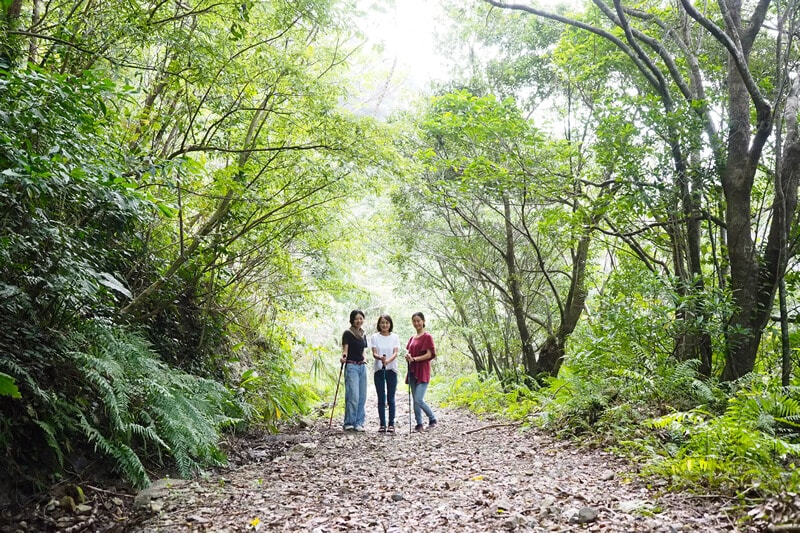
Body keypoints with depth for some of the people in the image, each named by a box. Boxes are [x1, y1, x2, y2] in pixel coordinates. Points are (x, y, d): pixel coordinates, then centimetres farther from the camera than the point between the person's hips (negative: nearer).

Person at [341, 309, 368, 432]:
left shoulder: (363, 335, 16)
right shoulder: (348, 333, -4)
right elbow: (345, 349, -12)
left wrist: (364, 359, 5)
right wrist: (343, 357, -32)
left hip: (362, 367, 7)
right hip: (352, 366, -7)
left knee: (362, 396, 6)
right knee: (353, 396, -12)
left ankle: (359, 423, 12)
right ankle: (349, 423, -3)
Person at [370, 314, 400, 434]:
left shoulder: (395, 337, 4)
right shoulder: (374, 337, 3)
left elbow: (395, 353, -8)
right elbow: (374, 353, -7)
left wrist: (388, 361, -28)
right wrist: (380, 358, -30)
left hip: (391, 370, 0)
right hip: (379, 370, 0)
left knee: (391, 398, 1)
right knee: (381, 398, 3)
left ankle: (391, 424, 7)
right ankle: (382, 424, 9)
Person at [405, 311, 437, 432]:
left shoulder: (427, 337, -5)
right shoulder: (412, 338, 15)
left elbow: (429, 354, -10)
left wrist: (414, 359, -17)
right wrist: (408, 357, -3)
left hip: (422, 372, -7)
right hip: (412, 372, 7)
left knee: (419, 400, -13)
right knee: (415, 400, 6)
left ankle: (432, 419, 7)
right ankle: (419, 424, 14)